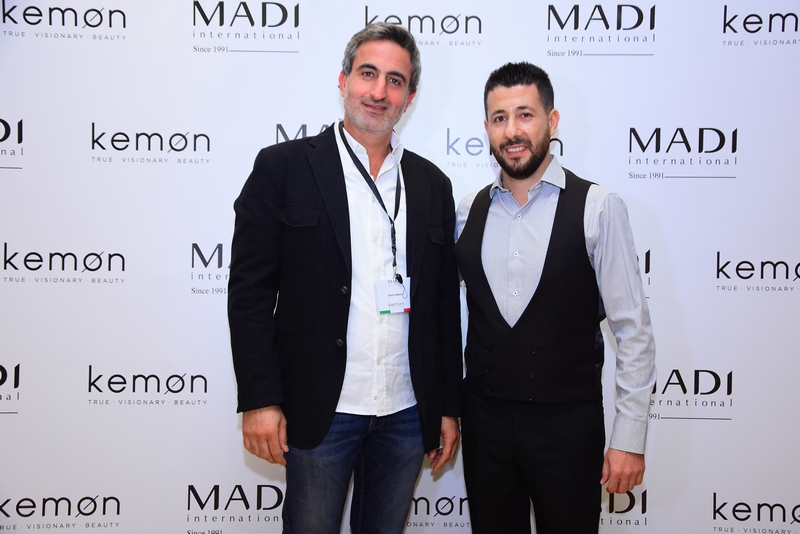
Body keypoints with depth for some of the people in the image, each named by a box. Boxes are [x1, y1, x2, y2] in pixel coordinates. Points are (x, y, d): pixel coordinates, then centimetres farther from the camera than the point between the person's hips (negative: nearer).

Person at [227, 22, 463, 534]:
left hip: (408, 413, 4)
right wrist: (259, 399, -10)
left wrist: (449, 407, 9)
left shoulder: (432, 184, 8)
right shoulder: (284, 166, -3)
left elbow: (445, 303, 9)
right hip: (320, 411, -3)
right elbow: (250, 290, -6)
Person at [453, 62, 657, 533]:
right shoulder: (467, 214, 3)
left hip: (568, 423, -3)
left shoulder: (598, 209, -9)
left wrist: (630, 439, -9)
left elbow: (634, 330, -8)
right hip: (484, 419, 3)